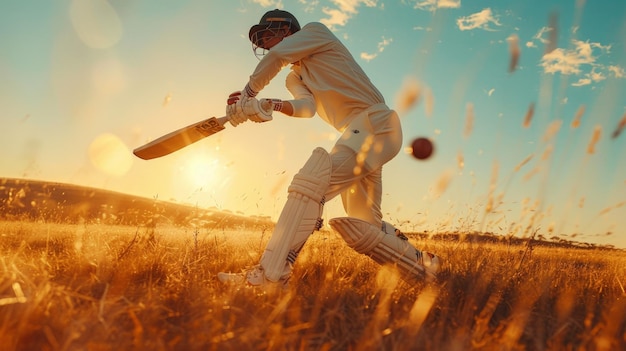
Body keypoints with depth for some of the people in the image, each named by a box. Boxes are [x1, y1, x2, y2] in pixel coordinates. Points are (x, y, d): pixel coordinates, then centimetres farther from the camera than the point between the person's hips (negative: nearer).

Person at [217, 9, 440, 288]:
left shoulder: (316, 30, 8)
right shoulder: (294, 79, 23)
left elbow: (275, 56, -9)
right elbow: (307, 107, 0)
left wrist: (247, 96, -2)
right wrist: (272, 105, -19)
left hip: (376, 122, -9)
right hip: (358, 135, 9)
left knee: (313, 178, -27)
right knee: (361, 230, 6)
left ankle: (270, 274, -33)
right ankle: (422, 266, 22)